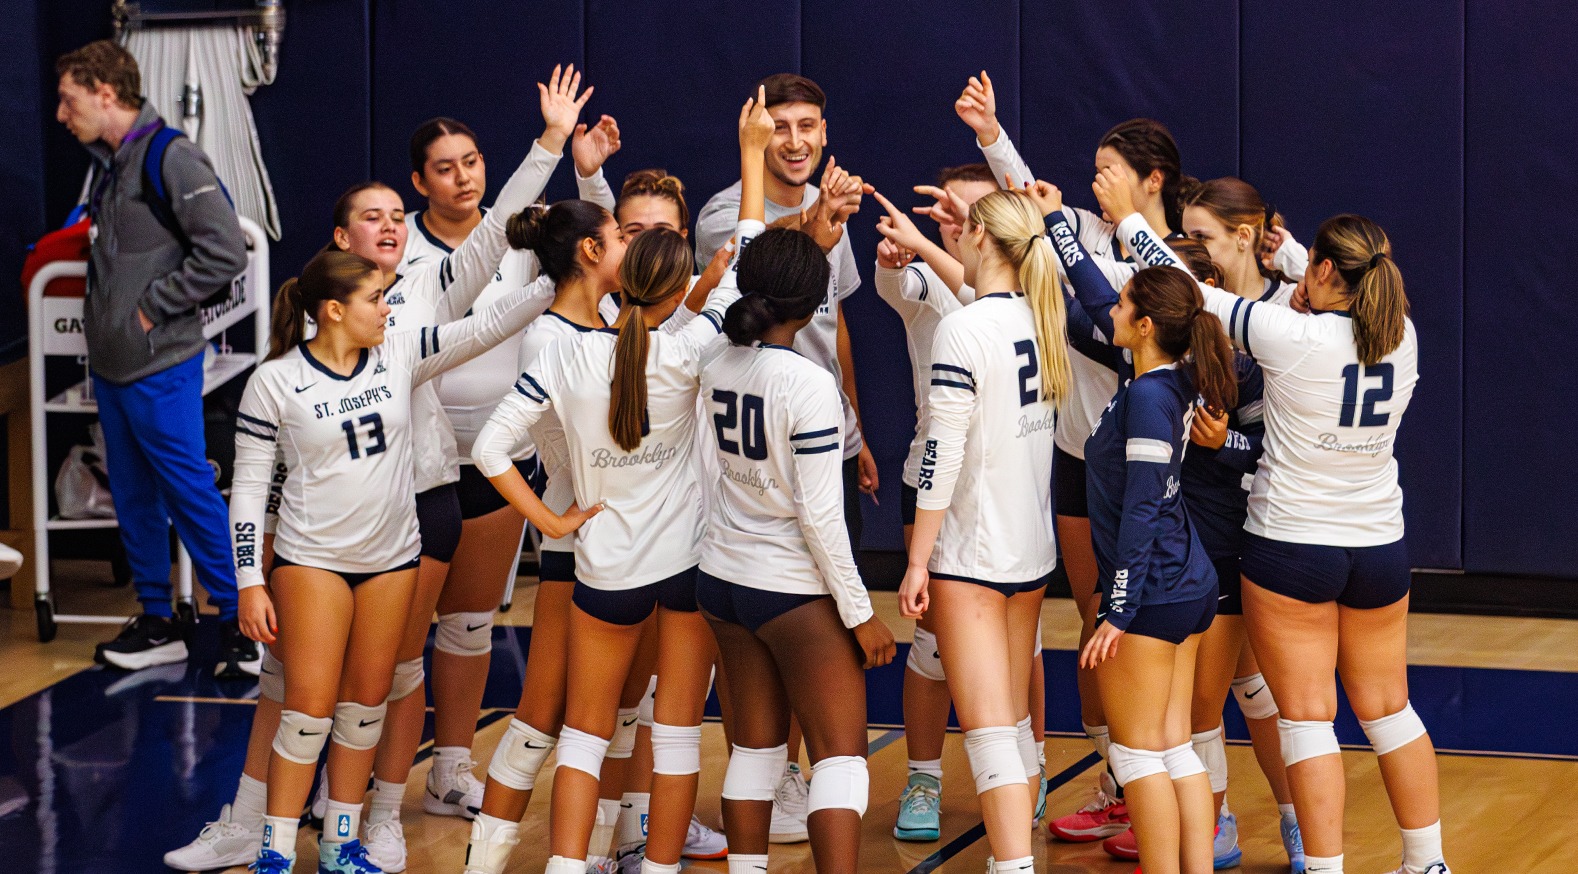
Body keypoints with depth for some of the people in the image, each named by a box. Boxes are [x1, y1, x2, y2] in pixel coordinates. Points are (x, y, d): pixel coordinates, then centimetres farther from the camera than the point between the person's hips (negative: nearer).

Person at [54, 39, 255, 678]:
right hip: (111, 363, 9)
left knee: (189, 490, -4)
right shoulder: (107, 164, 11)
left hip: (160, 367, -9)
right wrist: (106, 310, 11)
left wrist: (153, 305, -15)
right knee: (134, 497, 14)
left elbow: (225, 253, -21)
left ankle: (241, 620, 5)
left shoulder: (170, 159, -16)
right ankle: (157, 623, 23)